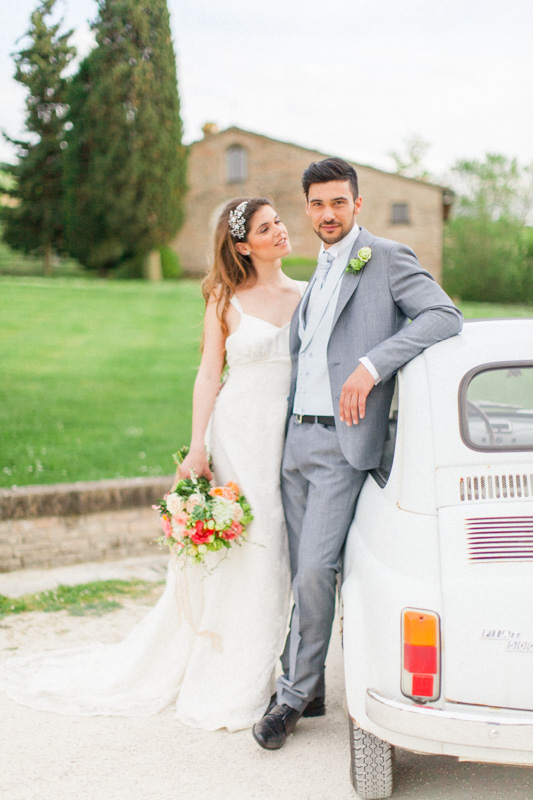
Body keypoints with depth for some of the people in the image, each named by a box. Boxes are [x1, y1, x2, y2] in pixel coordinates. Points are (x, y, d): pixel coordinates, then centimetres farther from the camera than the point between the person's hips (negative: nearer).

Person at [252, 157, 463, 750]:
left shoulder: (387, 258, -2)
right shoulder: (317, 279, 21)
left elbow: (444, 315, -15)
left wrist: (371, 366, -25)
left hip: (343, 444, -7)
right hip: (296, 438, 7)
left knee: (315, 571, -11)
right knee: (304, 573, 10)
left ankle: (293, 696, 2)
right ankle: (309, 687, 21)